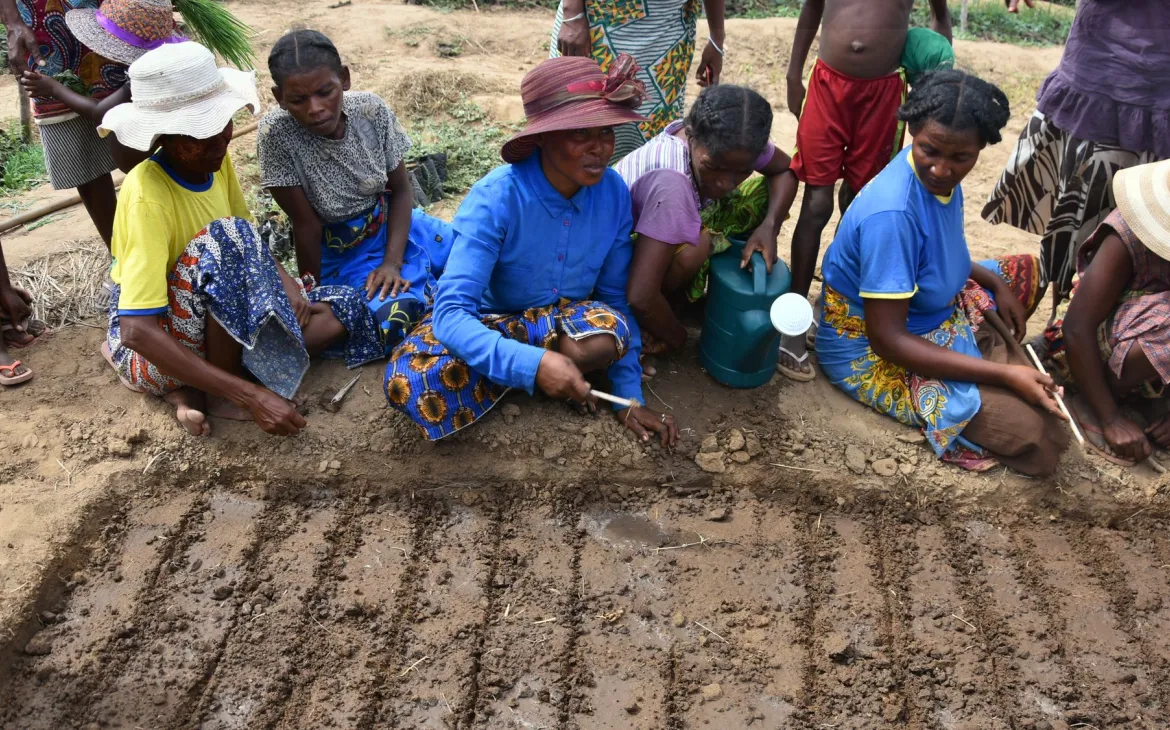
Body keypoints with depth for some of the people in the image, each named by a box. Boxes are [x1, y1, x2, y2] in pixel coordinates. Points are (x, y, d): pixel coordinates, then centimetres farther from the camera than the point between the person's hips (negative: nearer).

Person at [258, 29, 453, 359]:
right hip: (339, 252, -3)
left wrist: (393, 261, -17)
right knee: (393, 321, -28)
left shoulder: (372, 110, -17)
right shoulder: (276, 134, -25)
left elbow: (400, 189, -5)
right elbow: (307, 225, -18)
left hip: (393, 225, 3)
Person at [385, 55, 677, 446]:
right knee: (409, 382, -32)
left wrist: (630, 395, -12)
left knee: (608, 331, -35)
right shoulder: (495, 199, -28)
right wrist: (533, 364, -49)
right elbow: (451, 314, -34)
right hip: (489, 319, -1)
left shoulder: (613, 192, -16)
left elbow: (617, 296, -5)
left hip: (565, 317, 2)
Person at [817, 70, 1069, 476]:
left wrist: (994, 282, -2)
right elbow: (887, 339, -30)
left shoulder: (940, 176, -7)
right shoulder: (892, 214, -33)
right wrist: (1005, 375, -29)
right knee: (1035, 435, -16)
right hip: (871, 351, -9)